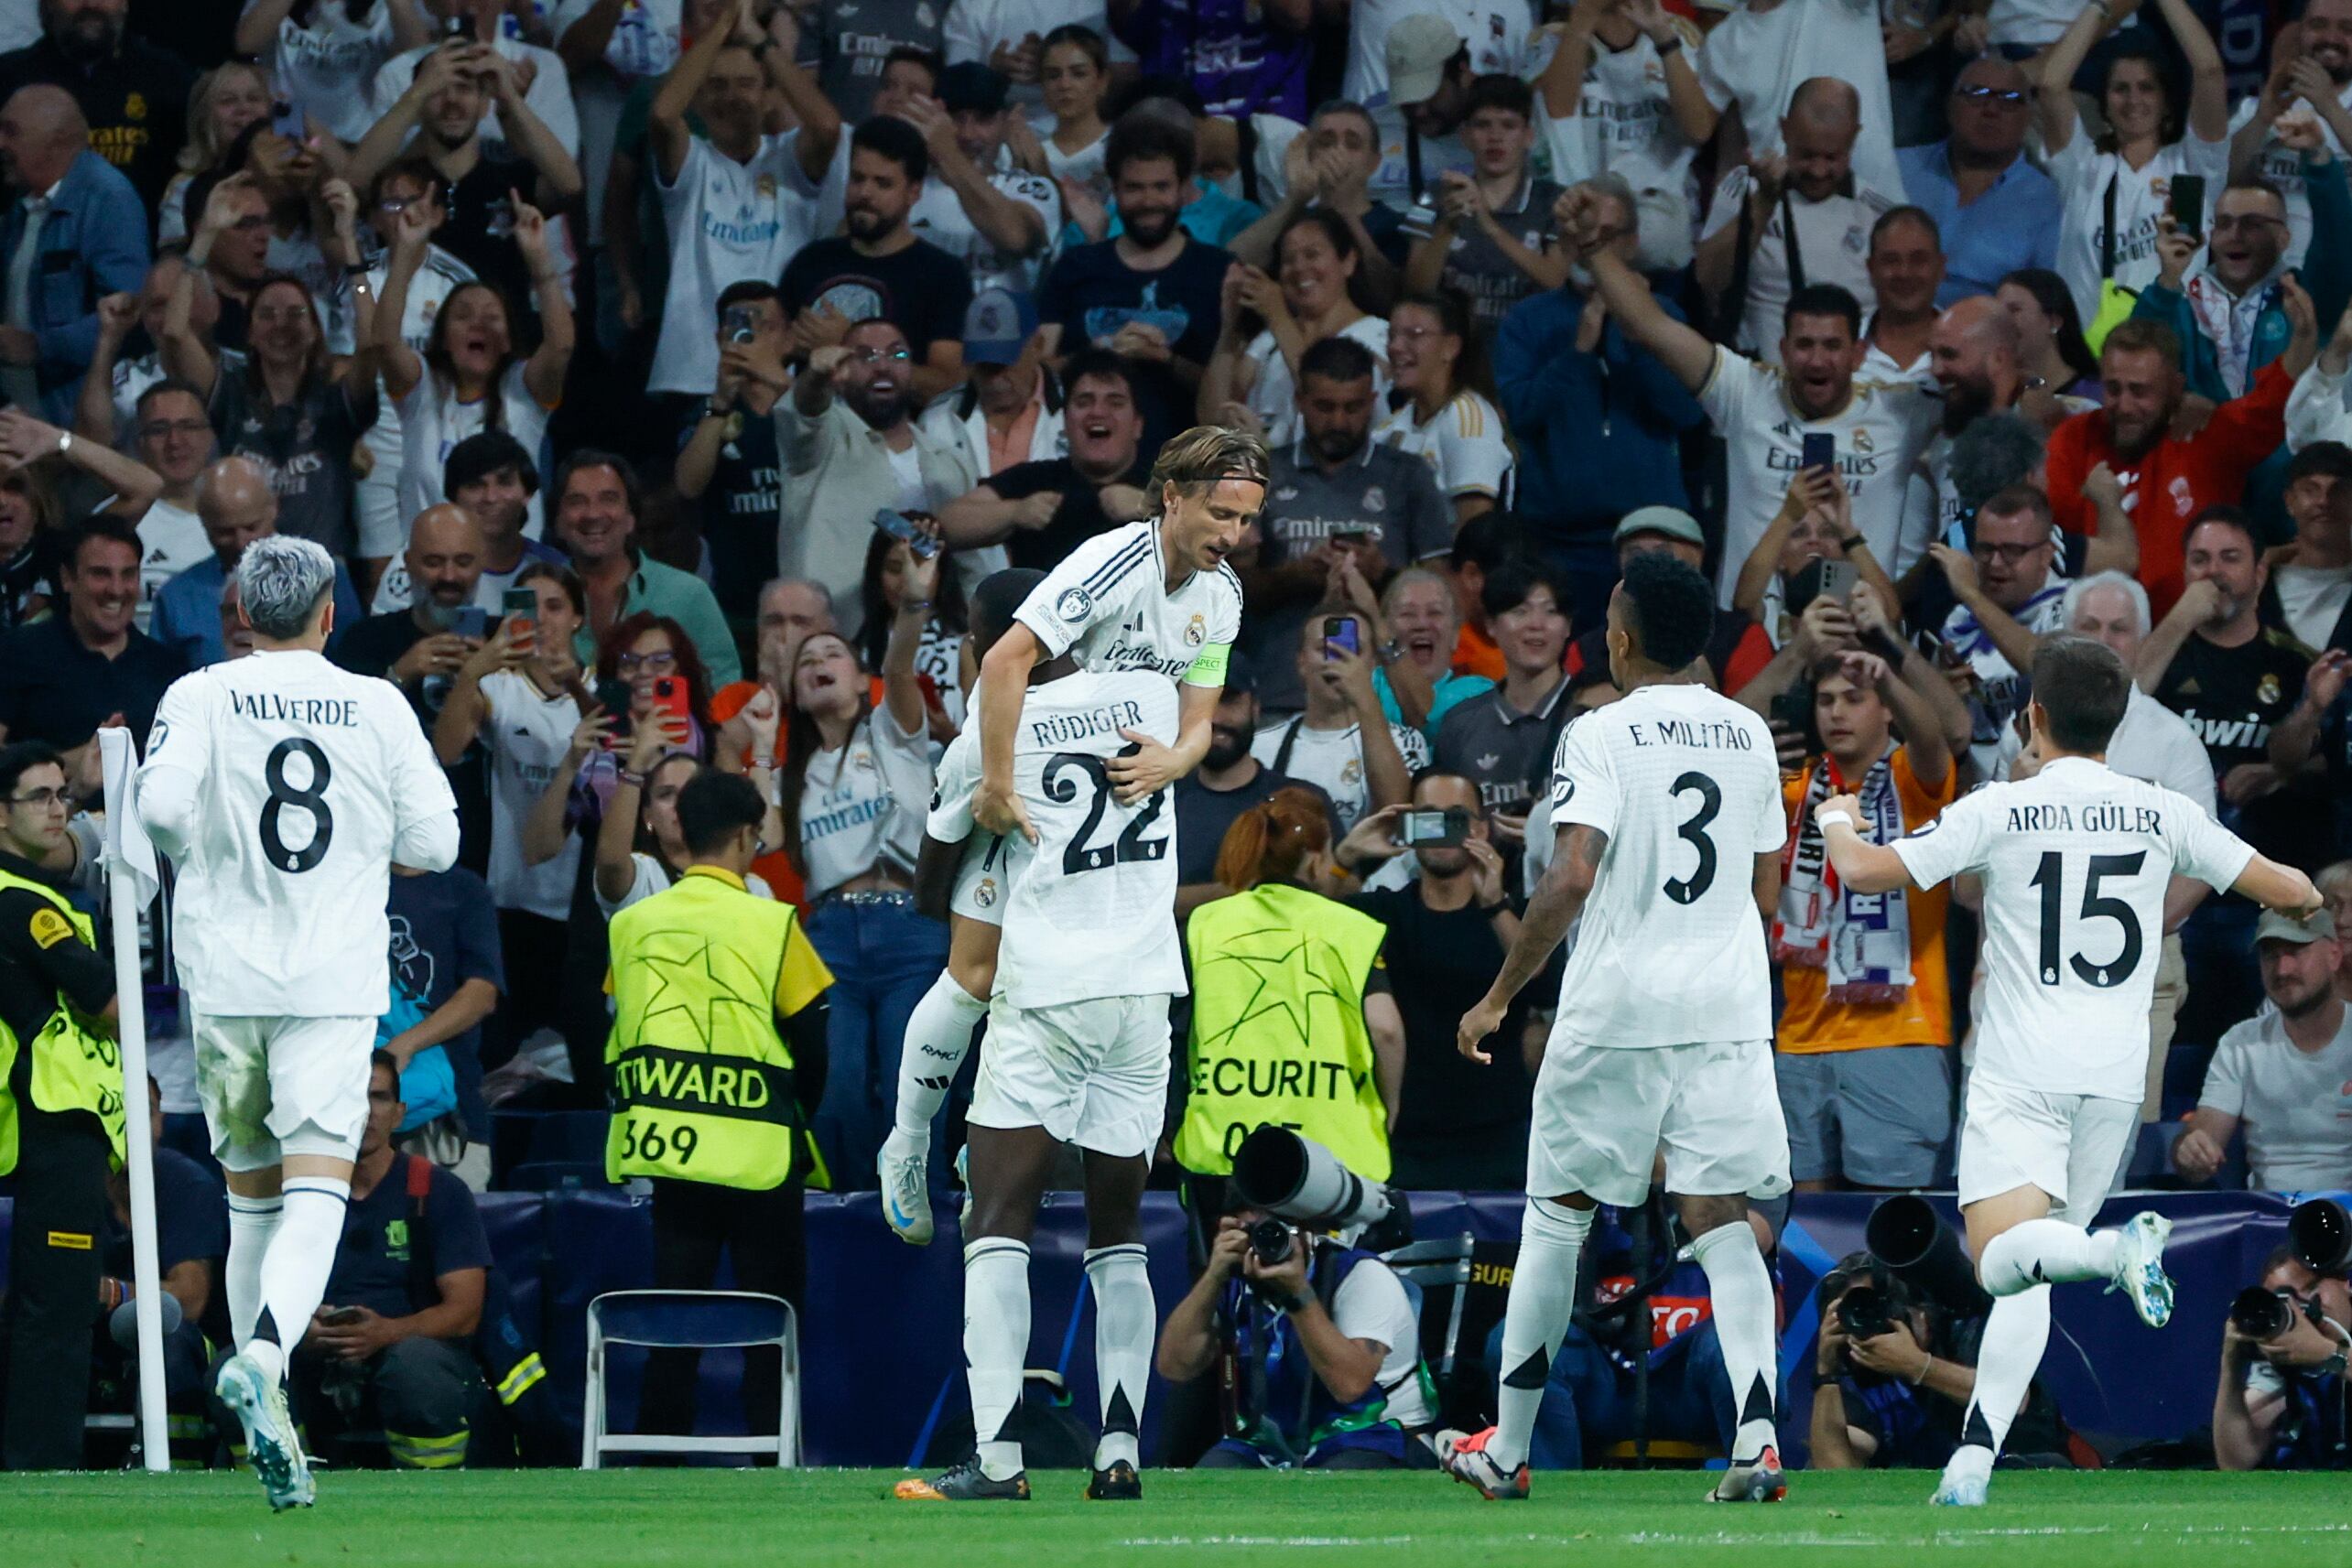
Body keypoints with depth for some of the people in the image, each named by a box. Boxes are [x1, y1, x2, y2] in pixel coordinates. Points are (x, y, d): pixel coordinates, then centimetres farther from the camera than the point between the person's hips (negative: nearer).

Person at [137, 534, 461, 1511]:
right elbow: (434, 842, 3)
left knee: (251, 1194, 14)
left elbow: (162, 804, -15)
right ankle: (262, 1358, -36)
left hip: (228, 978, 1)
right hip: (338, 981, -1)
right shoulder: (378, 707, 4)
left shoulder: (200, 698, 1)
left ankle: (265, 1396, 16)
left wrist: (198, 859, 6)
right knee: (315, 1192, -11)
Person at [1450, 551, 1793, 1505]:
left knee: (1556, 1215, 9)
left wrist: (1500, 995, -10)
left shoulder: (1601, 736, -9)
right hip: (1729, 1011, 4)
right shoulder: (1751, 737, 9)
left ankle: (1507, 1449, 15)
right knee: (1720, 1218, 2)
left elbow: (1570, 880, -18)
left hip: (1616, 1009, -4)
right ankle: (1756, 1433, -17)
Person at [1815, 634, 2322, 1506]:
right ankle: (1974, 1459, 2)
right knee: (2028, 1278, 12)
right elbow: (2286, 891, 8)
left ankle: (2118, 1249, -45)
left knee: (2003, 1259, -15)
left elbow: (1864, 873, -4)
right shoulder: (2162, 815, 4)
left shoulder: (1998, 813, -4)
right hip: (2116, 1077, 4)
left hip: (2021, 1075, -4)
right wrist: (2307, 895, 33)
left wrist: (1836, 820, 18)